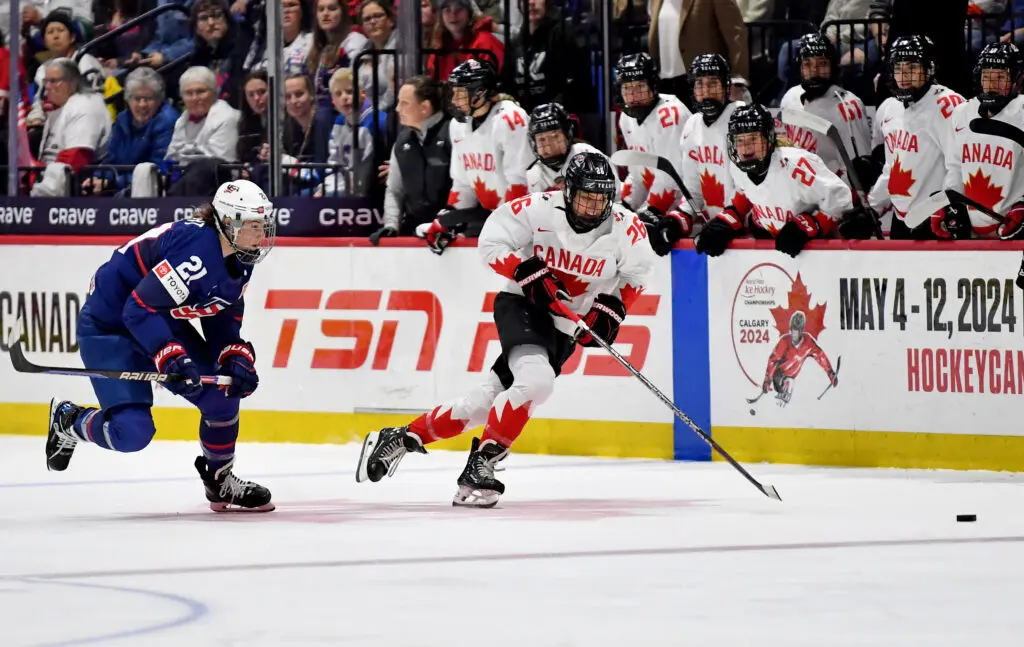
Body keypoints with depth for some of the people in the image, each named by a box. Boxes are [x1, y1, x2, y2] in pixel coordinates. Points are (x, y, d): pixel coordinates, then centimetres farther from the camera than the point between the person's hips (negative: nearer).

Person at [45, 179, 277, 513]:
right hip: (108, 325, -9)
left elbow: (223, 325, 7)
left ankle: (221, 482, 18)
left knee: (222, 394, -2)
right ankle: (68, 420, 12)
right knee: (133, 432, -18)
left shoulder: (238, 262, -2)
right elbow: (138, 309, -32)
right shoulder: (197, 250, -32)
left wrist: (236, 359, -12)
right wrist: (172, 358, -39)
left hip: (161, 321, 9)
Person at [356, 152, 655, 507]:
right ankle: (480, 464, -23)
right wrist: (529, 274, -23)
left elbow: (637, 271, 5)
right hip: (522, 305, -4)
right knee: (536, 380, -31)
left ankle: (399, 438, 18)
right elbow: (491, 242, -11)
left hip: (563, 329, 4)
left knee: (487, 400, 2)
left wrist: (612, 307, -9)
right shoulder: (539, 209, -19)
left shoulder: (625, 227, -12)